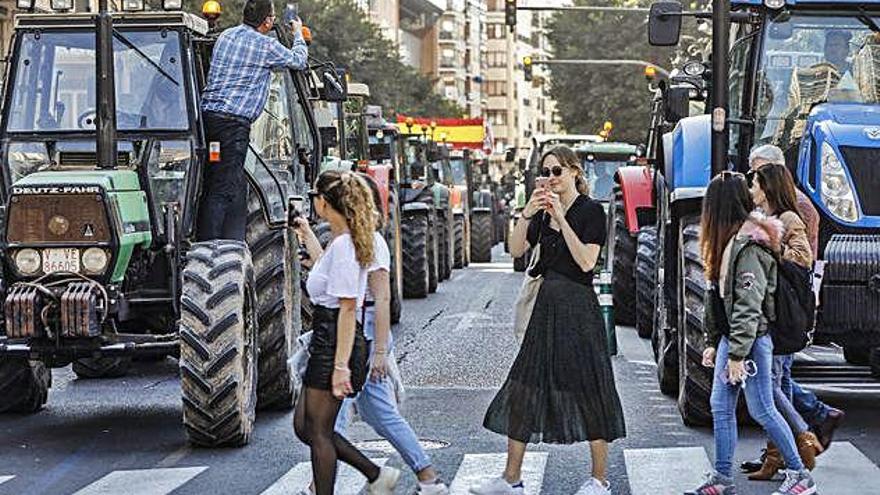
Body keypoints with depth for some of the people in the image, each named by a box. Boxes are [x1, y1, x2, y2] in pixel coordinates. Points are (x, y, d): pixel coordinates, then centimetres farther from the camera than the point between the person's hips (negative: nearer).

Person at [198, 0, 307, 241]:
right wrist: (298, 34, 31)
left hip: (208, 113, 8)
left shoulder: (226, 35, 15)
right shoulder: (267, 46, -5)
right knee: (222, 190, -9)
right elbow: (299, 60, 12)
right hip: (233, 122, -8)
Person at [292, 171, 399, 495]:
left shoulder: (344, 244, -17)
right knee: (305, 426, 13)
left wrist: (341, 365, -23)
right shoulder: (341, 241, 13)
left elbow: (347, 309, -21)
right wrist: (306, 235, 41)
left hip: (335, 345, -10)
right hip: (325, 343, 10)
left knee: (318, 431, -2)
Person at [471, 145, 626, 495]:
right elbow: (516, 250, 5)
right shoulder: (544, 213, 13)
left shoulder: (590, 210, -6)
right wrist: (527, 215, -10)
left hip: (578, 308, -7)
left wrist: (561, 218, -18)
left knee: (588, 388, -2)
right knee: (524, 387, 6)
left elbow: (586, 261, -16)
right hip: (547, 305, 7)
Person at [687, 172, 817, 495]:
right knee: (721, 406, 9)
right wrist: (713, 343, 18)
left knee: (762, 410, -3)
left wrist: (737, 354, -21)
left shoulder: (747, 246, -18)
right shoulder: (728, 240, 13)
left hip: (751, 338, -10)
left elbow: (749, 306, -21)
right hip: (730, 335, 10)